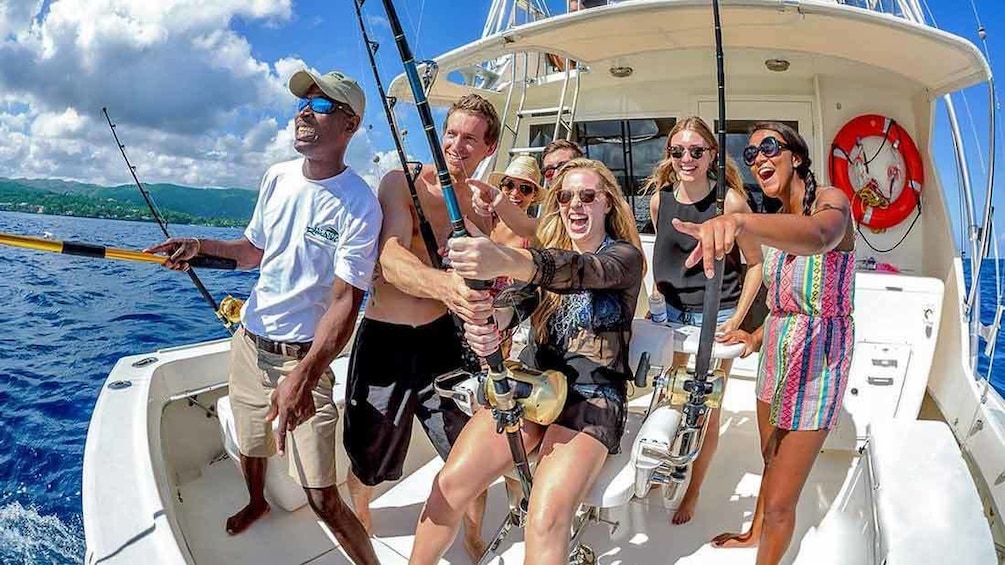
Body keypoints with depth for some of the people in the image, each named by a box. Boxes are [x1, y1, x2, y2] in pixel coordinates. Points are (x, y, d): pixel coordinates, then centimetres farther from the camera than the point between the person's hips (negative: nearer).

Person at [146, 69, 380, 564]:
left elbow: (345, 303, -22)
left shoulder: (359, 204, -17)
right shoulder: (278, 177, 4)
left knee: (322, 499, -9)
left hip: (303, 356, -6)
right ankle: (256, 503, 58)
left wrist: (303, 375, -32)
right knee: (250, 448, 26)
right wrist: (201, 246, -1)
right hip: (249, 342, 6)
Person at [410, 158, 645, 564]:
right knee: (449, 486, -14)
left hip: (592, 394, -4)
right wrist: (487, 319, -32)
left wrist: (506, 261, -46)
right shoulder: (546, 252, 14)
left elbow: (587, 270, -26)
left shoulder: (625, 256, -1)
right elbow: (519, 302, -6)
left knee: (546, 519, -27)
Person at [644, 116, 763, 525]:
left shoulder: (730, 201, -17)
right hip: (671, 311, 4)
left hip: (717, 315, -4)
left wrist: (736, 319, -13)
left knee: (706, 411, 6)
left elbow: (755, 263, -8)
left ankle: (693, 491, 26)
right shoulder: (659, 199, -4)